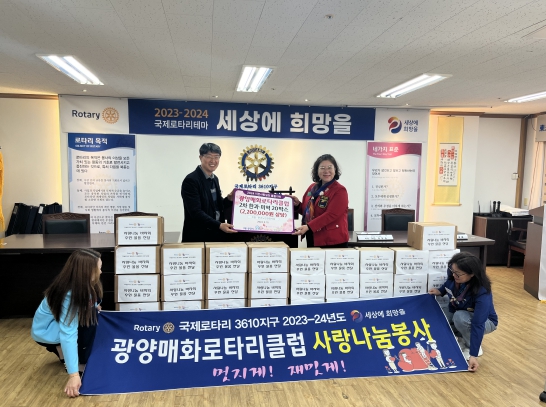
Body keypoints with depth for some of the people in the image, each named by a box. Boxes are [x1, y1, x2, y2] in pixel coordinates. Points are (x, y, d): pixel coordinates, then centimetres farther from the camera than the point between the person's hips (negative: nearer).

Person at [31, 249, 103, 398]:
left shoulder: (84, 284, -12)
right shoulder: (69, 295, -34)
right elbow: (68, 334, -38)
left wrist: (94, 307, -10)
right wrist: (73, 374, -41)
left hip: (62, 321, 8)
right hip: (46, 331, -8)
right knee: (89, 317, -26)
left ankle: (62, 350, 6)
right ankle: (81, 363, -14)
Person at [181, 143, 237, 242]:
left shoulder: (215, 179, 10)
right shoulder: (191, 180, -13)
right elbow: (195, 211, -19)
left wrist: (229, 199, -1)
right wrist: (219, 225, -26)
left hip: (217, 235, 7)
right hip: (198, 236, -7)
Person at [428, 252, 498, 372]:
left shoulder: (482, 293, -37)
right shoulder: (454, 276, -22)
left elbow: (478, 324, -38)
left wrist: (473, 355, -39)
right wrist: (440, 291, -12)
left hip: (484, 321, -5)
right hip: (457, 312, 5)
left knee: (460, 317, -36)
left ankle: (474, 346, -8)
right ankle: (462, 338, 6)